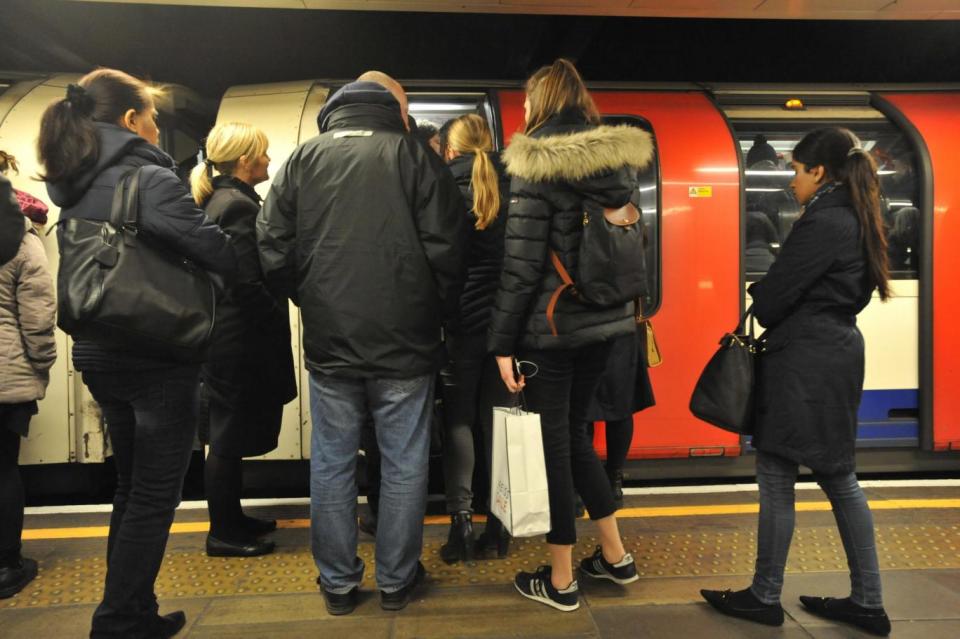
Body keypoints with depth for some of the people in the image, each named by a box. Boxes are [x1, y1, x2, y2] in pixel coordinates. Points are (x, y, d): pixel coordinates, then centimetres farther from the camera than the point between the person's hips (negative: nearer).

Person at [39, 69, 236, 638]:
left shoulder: (75, 188, 9)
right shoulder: (150, 179, -16)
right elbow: (223, 258, -20)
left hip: (99, 353, 8)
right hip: (159, 359, -8)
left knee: (131, 487, 20)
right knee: (155, 495, 6)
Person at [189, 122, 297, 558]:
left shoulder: (220, 199, 13)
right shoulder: (239, 205, -17)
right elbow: (248, 284, -24)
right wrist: (278, 321, -11)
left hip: (230, 337, 10)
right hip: (242, 341, -10)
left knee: (232, 435, 19)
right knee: (231, 436, 2)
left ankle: (231, 519, 33)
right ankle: (223, 534, 18)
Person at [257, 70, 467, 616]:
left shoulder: (302, 158, 6)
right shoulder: (411, 154, -2)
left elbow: (275, 250, 3)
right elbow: (447, 248, -8)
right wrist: (437, 312, 6)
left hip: (329, 342, 3)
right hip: (405, 342, -2)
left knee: (332, 463, 14)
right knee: (403, 466, 10)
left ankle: (338, 583, 26)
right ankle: (396, 580, 24)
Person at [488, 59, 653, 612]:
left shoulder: (537, 167, -11)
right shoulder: (620, 161, 9)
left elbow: (522, 261, -15)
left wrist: (503, 340, -10)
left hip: (551, 325, -6)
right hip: (604, 319, 7)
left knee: (553, 442, 6)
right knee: (574, 432, 21)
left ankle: (561, 580, 20)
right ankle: (615, 555, 30)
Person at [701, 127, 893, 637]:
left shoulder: (821, 222, -16)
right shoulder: (855, 221, 14)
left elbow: (775, 294, -16)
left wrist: (758, 297, 7)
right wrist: (770, 299, 8)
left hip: (804, 364, -10)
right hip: (837, 356, 10)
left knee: (776, 481, 2)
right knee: (840, 480, 16)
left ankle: (765, 598, 17)